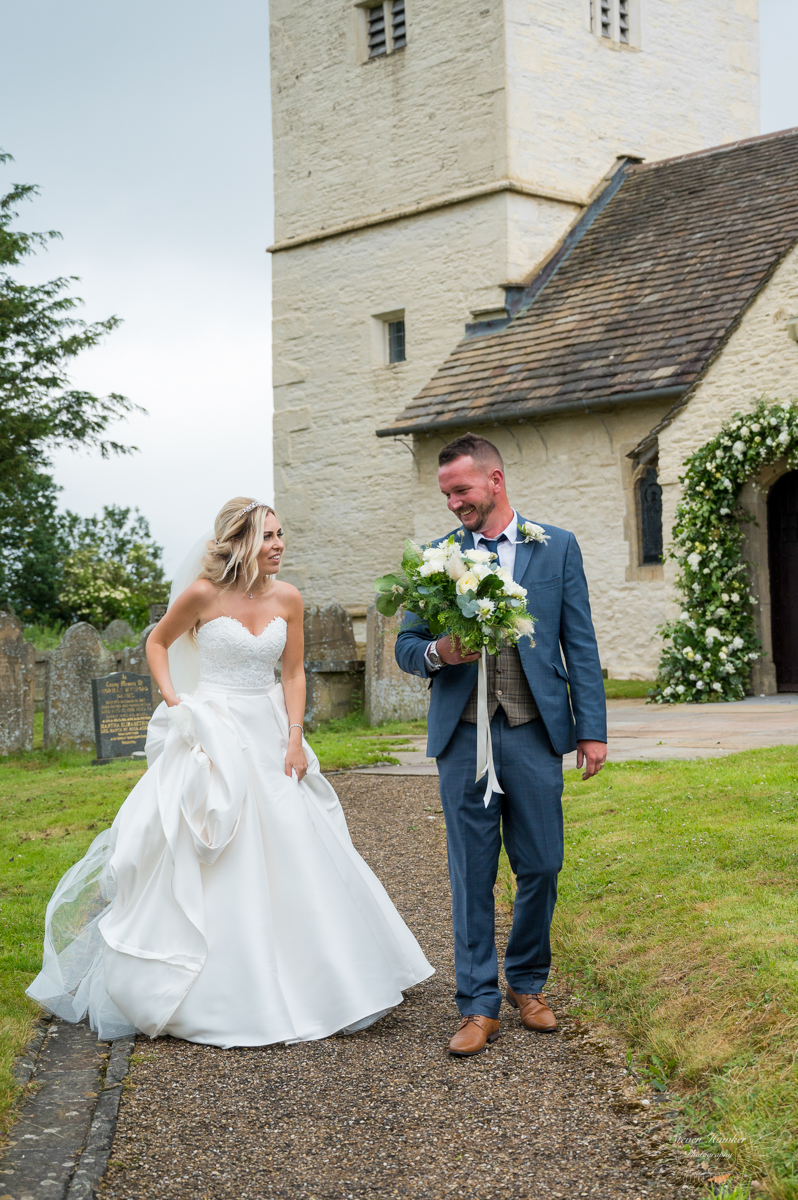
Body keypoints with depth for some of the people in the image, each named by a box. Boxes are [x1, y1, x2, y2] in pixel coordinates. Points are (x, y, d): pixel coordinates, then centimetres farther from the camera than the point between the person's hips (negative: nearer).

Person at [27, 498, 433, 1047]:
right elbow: (158, 642, 6)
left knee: (292, 854, 6)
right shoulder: (203, 594, -10)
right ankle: (213, 994, 12)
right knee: (211, 868, -1)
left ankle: (299, 980, 22)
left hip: (269, 735, 4)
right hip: (212, 737, -4)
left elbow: (294, 673, 5)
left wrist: (295, 740, -4)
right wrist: (172, 700, -6)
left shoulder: (288, 598, 0)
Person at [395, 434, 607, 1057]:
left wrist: (592, 729, -2)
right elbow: (406, 646, 9)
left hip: (534, 732, 0)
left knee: (541, 866, 5)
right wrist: (437, 653, -14)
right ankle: (480, 1004, 12)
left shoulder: (557, 547, 6)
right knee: (473, 873, 4)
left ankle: (527, 981, 27)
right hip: (464, 735, 0)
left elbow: (580, 643, 4)